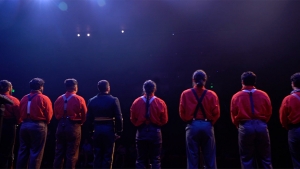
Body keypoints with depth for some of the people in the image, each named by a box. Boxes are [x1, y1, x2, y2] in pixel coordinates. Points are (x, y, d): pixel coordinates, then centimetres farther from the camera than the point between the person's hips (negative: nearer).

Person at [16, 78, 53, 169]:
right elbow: (49, 115, -8)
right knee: (36, 152, 3)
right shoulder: (44, 98, -8)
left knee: (23, 151, 14)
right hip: (38, 126, -5)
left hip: (24, 125, 5)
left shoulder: (24, 98, 8)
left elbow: (21, 114, 7)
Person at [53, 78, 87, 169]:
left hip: (61, 126, 5)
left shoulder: (59, 99, 4)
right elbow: (84, 115, -4)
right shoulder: (79, 99, -8)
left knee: (59, 152, 14)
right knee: (72, 154, 3)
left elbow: (56, 114, 7)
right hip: (74, 127, -4)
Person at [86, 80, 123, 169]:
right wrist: (119, 131, -2)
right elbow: (118, 117, -9)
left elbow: (89, 118, 5)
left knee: (97, 155, 12)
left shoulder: (91, 101, 3)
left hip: (97, 129, 3)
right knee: (108, 156, 4)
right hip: (109, 129, -3)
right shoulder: (113, 100, -7)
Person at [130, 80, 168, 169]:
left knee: (140, 160, 11)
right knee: (155, 160, 9)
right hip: (155, 132, -1)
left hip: (141, 132, 1)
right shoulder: (160, 103, -8)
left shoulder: (136, 102, -5)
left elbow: (132, 119, -1)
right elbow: (164, 120, -3)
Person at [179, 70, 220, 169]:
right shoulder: (211, 94, 1)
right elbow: (216, 113, -3)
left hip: (192, 126, -1)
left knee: (192, 158, 5)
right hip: (207, 126, 1)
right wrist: (210, 123, 13)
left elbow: (182, 112, -3)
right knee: (210, 158, 9)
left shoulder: (185, 94, -1)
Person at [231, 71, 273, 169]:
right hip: (262, 126, 2)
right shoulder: (263, 95, 3)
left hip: (245, 127, -2)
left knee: (247, 159, 8)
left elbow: (234, 115, 0)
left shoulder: (237, 96, -2)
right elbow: (269, 112, 6)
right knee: (265, 158, 14)